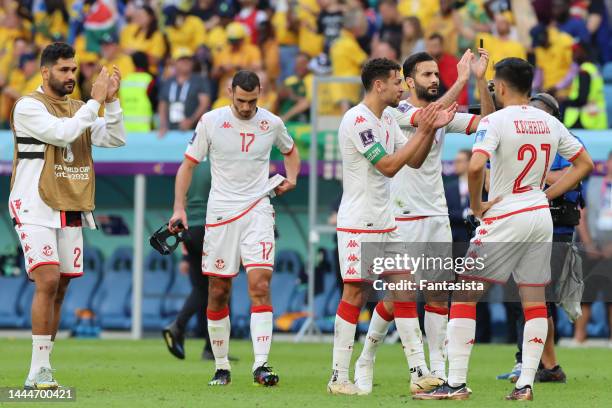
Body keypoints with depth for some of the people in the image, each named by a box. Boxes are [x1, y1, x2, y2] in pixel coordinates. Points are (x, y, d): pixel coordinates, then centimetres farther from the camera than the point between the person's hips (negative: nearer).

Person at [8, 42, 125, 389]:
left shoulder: (78, 108, 15)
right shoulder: (29, 106, -6)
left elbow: (116, 139, 9)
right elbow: (62, 133, -20)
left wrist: (111, 101, -3)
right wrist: (95, 101, -16)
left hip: (71, 211, 7)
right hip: (35, 209, -7)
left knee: (60, 289, 4)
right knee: (48, 281, -18)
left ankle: (42, 370, 9)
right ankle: (39, 370, -16)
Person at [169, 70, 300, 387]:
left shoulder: (271, 124, 4)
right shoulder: (210, 121, -1)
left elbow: (290, 150, 26)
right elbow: (188, 165, 5)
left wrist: (291, 177, 7)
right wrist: (179, 208, -5)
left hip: (257, 211, 0)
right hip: (220, 214, 0)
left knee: (260, 285, -15)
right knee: (218, 292, 4)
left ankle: (261, 365, -19)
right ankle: (221, 367, 16)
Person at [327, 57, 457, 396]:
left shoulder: (387, 120, 13)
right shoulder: (357, 120, -15)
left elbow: (414, 161, 16)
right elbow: (388, 166, -19)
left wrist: (432, 129, 3)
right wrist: (423, 131, -15)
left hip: (385, 222, 9)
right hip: (358, 224, -9)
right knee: (355, 294, -8)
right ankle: (339, 378, -5)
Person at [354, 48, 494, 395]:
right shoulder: (396, 112, -8)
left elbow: (485, 123, -1)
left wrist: (481, 80, -11)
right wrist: (462, 80, -26)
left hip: (437, 216, 6)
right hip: (402, 218, -6)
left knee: (439, 292, 1)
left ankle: (437, 368, 4)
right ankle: (365, 361, 9)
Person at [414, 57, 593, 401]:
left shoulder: (496, 121, -13)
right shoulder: (550, 123, 7)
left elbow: (476, 166, -28)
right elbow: (585, 164, 15)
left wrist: (476, 204, -12)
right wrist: (547, 195, 13)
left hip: (505, 219, -6)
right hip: (541, 217, 6)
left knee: (464, 294, 1)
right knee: (535, 299, 9)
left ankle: (457, 384, -4)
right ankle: (526, 385, 6)